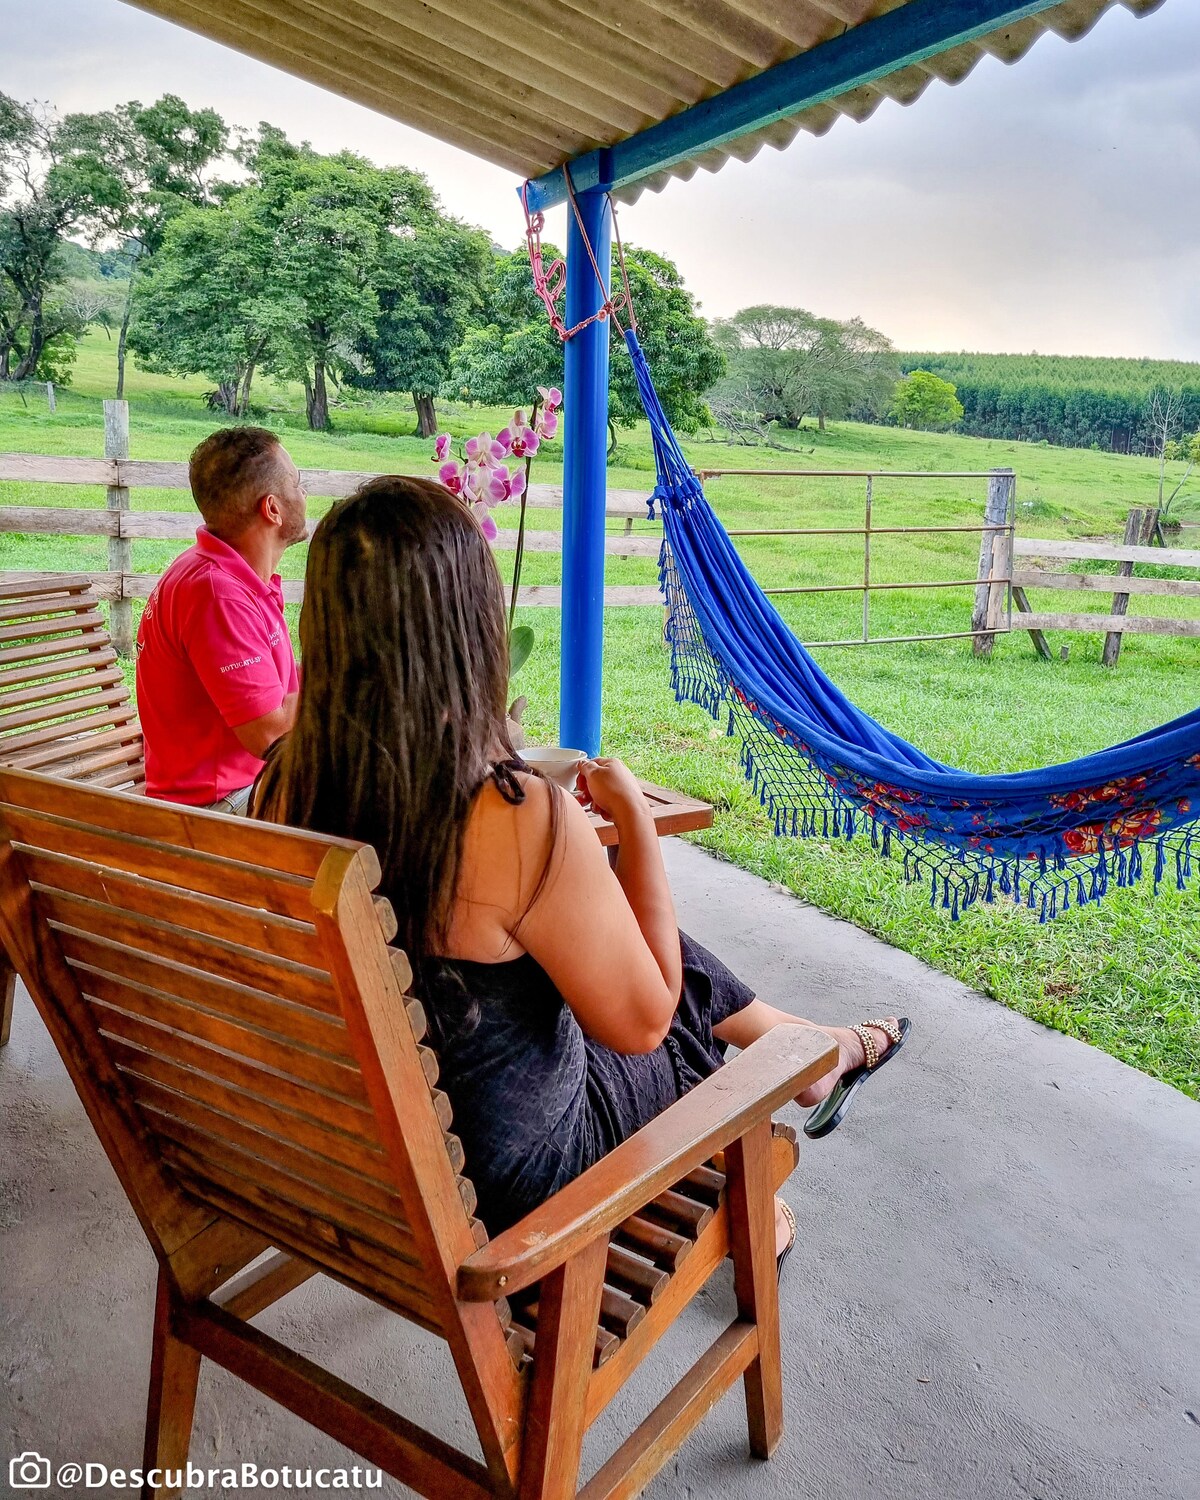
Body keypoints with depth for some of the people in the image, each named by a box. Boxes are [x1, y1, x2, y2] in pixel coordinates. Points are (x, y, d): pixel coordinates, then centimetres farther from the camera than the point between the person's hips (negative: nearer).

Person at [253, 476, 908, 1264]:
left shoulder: (285, 784, -15)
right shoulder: (524, 822, -36)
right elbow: (640, 1020, -21)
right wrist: (635, 814, -14)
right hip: (507, 1172, -6)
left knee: (682, 965, 21)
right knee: (693, 1012, 23)